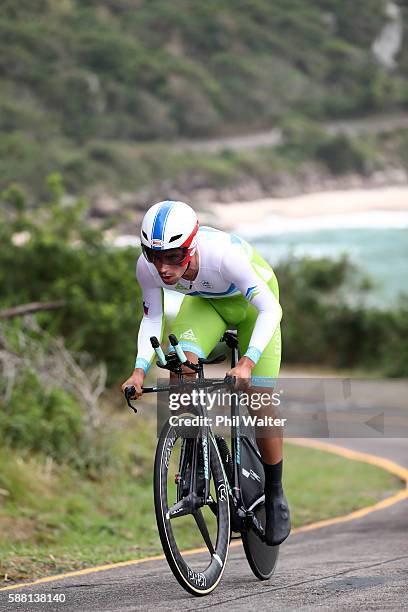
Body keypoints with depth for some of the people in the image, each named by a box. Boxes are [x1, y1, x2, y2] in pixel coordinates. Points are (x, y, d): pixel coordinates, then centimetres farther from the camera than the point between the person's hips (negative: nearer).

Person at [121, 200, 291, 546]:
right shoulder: (148, 267, -29)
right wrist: (140, 369, -28)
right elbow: (152, 319, -13)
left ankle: (275, 498, 11)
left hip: (252, 300, -3)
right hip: (205, 301, 3)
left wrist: (247, 363, -50)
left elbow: (270, 309, -38)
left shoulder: (224, 255, -42)